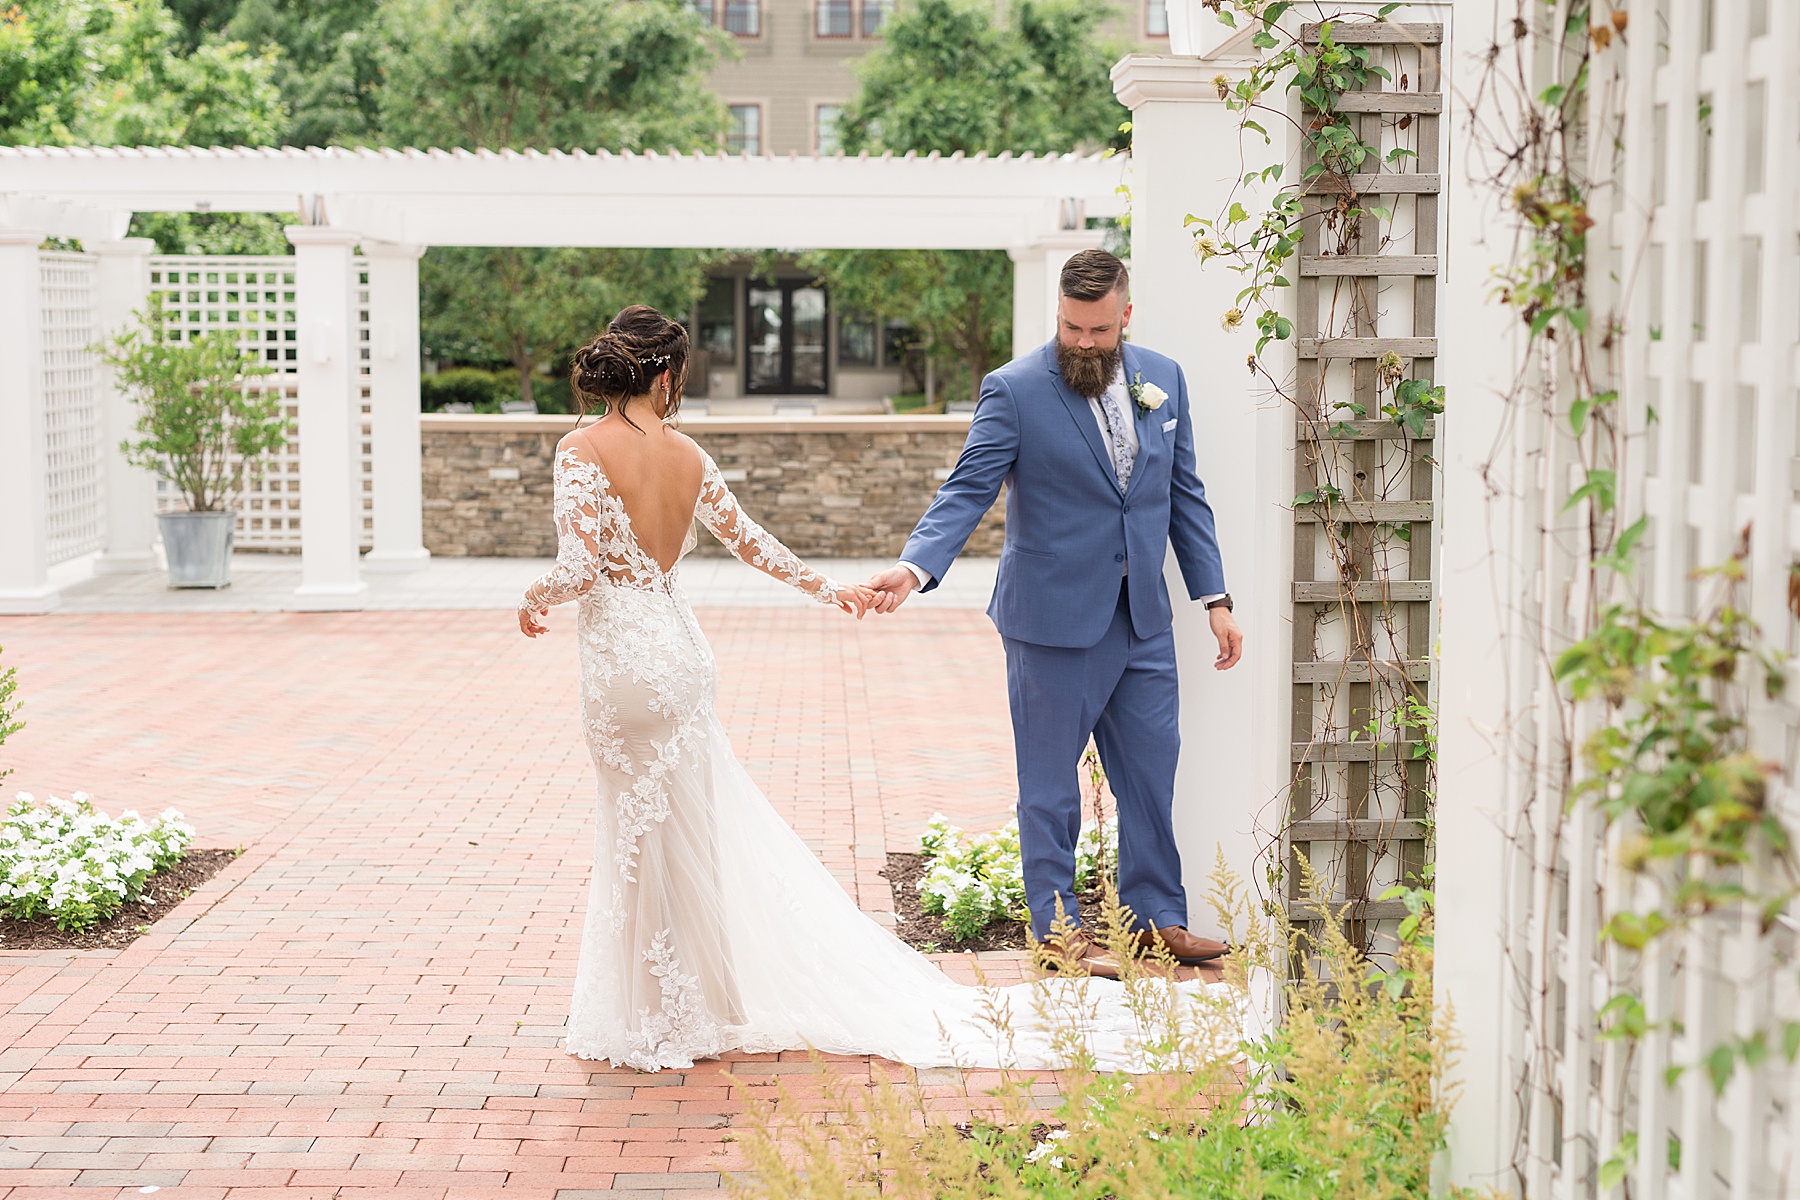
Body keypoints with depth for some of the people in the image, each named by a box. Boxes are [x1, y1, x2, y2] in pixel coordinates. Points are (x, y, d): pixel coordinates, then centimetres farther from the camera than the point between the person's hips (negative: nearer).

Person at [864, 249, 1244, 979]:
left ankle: (1157, 917, 26)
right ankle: (1059, 929, 17)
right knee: (1051, 785, 5)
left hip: (1143, 618, 5)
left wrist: (1215, 597, 9)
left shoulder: (1162, 380, 6)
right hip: (1055, 620, -5)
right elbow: (967, 491, -15)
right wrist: (916, 565, -31)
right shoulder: (1015, 391, -10)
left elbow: (1184, 495, 11)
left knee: (1152, 771, 12)